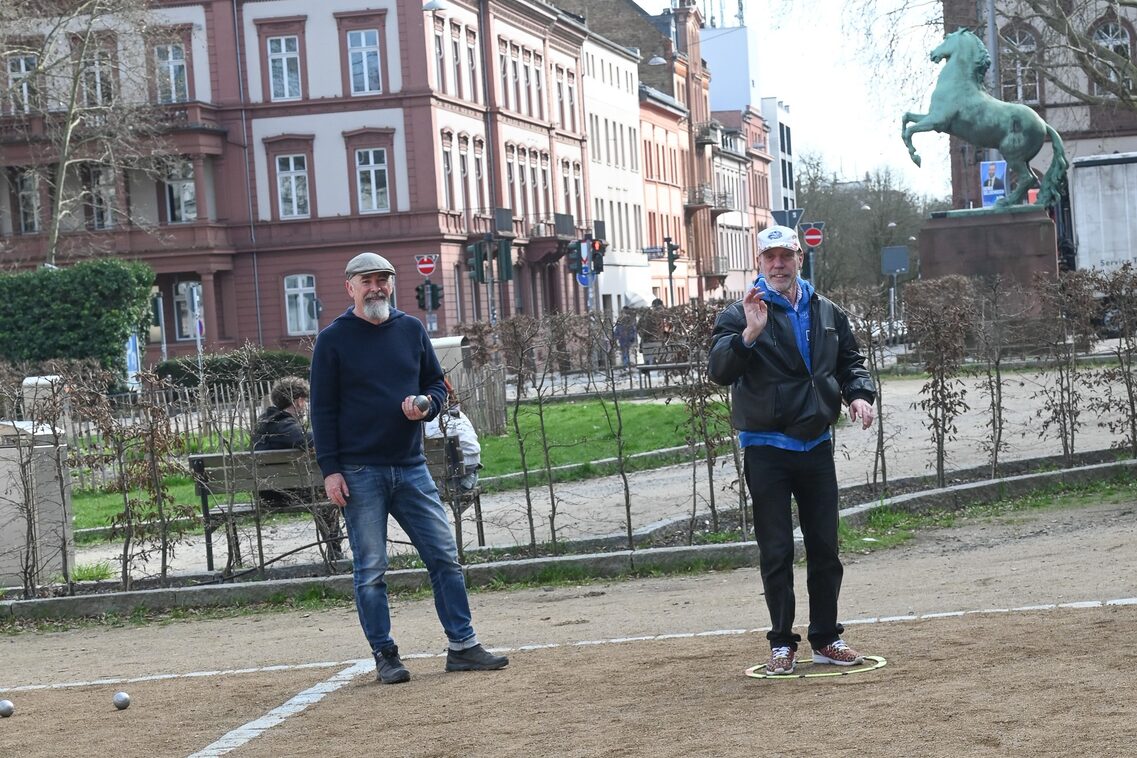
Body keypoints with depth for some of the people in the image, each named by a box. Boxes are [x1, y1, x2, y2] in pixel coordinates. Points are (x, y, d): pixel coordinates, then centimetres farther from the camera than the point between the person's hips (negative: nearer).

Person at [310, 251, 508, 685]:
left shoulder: (412, 330, 10)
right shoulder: (333, 340, -1)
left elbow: (437, 384, 18)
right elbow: (323, 409, -3)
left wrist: (427, 405, -6)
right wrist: (330, 470, -10)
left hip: (411, 466, 4)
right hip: (359, 473, -4)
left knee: (444, 557, 2)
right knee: (371, 570, 1)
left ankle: (462, 646, 9)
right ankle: (385, 656, 9)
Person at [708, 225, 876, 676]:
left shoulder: (828, 314, 10)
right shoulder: (740, 315, -5)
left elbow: (850, 362, 21)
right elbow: (719, 370, -18)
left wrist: (859, 393, 0)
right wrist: (749, 335, -34)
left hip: (816, 446, 4)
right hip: (766, 449, -4)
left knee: (825, 549, 9)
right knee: (776, 552, 0)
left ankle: (825, 638, 19)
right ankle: (782, 644, 9)